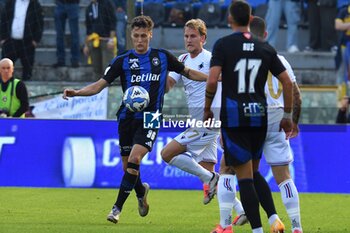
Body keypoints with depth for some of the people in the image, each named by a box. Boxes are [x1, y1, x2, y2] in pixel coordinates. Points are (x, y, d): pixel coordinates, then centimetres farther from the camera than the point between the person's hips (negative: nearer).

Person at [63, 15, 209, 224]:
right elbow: (99, 85, -3)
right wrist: (76, 92, -19)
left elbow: (188, 72, 19)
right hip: (127, 118, 2)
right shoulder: (122, 61, 1)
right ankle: (141, 191, 41)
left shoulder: (163, 57, 5)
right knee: (127, 166, 6)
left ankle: (118, 208, -13)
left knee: (134, 159, -20)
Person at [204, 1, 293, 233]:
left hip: (233, 117, -4)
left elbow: (212, 80, -15)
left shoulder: (223, 45, -5)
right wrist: (288, 116, 16)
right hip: (259, 116, 4)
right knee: (254, 172, 18)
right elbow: (287, 82, 6)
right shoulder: (265, 48, 7)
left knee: (245, 176, -1)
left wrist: (207, 109, 1)